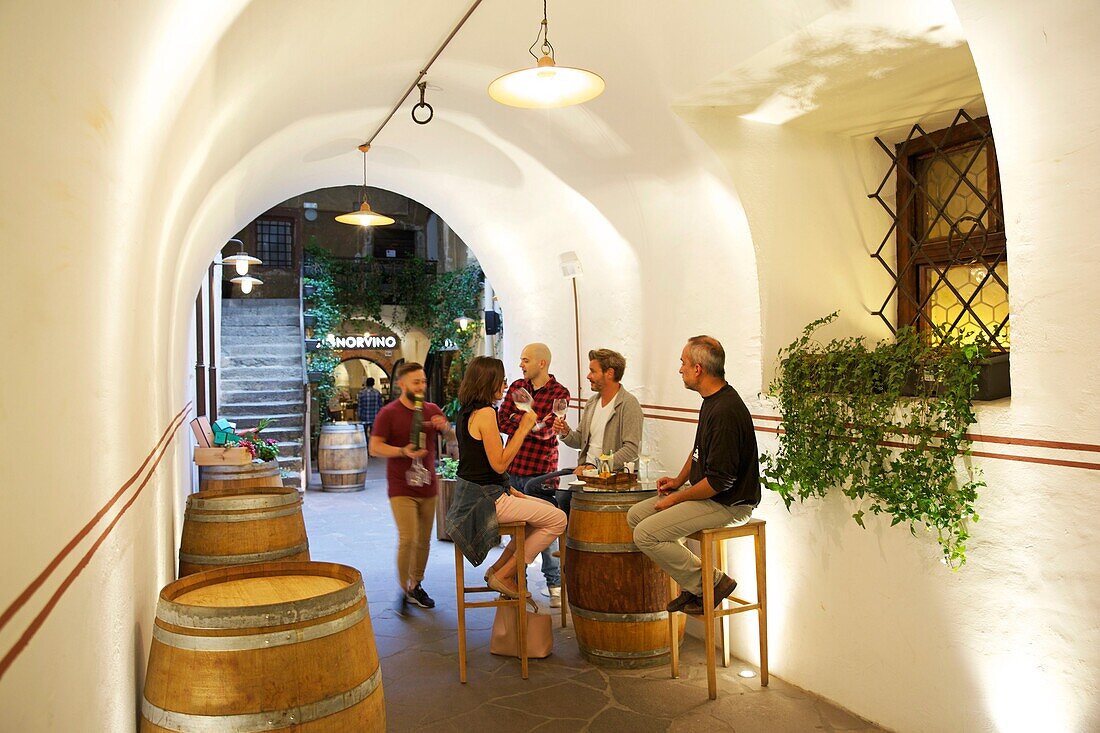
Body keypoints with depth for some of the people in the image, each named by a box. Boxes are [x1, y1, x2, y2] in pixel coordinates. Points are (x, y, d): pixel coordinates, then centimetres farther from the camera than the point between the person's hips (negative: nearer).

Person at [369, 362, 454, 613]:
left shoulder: (433, 410, 8)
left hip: (428, 487, 5)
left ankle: (417, 585, 27)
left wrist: (445, 427, -10)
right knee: (407, 539, -13)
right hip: (401, 488, -5)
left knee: (424, 540, 11)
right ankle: (404, 590, 5)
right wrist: (403, 451, -25)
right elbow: (375, 448, -10)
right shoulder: (388, 413, -6)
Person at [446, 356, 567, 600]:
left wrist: (509, 489, 15)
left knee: (548, 509, 19)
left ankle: (499, 568, 19)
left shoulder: (467, 412, 12)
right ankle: (503, 575, 1)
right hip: (483, 499, -10)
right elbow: (499, 464, -21)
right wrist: (523, 429, -14)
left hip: (471, 494, 10)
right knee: (557, 519, -7)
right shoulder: (485, 413, -18)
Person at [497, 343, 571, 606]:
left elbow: (547, 431, -12)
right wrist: (532, 426, -9)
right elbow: (501, 421, 2)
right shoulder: (516, 387, 10)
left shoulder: (559, 392, -3)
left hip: (540, 471, -4)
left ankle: (554, 583, 17)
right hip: (512, 468, 4)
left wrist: (518, 420, -13)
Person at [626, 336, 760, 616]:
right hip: (706, 491, 10)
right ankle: (694, 582, 10)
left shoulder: (726, 411, -25)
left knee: (646, 534, -17)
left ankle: (712, 582, -3)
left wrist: (676, 499, -15)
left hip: (729, 503, -10)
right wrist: (679, 480, 12)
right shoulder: (711, 401, 9)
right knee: (636, 514, 7)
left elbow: (720, 481, -26)